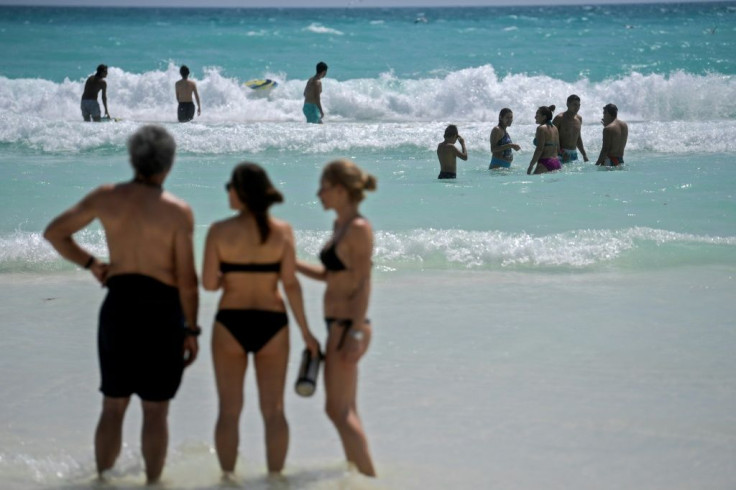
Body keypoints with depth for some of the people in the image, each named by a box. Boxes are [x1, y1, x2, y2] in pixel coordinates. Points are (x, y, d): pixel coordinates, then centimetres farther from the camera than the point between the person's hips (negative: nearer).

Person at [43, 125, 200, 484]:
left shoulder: (106, 198, -1)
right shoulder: (178, 211, -11)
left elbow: (54, 233, 7)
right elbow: (186, 279, -10)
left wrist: (90, 263, 16)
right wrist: (191, 330, -2)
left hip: (119, 304, 3)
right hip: (163, 309, -3)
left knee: (113, 407, 14)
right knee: (155, 411, 6)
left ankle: (102, 480, 19)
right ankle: (152, 483, 12)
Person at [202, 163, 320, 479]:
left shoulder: (220, 231, -8)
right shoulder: (282, 231, -5)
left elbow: (209, 284, -9)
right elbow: (290, 284, -7)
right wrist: (305, 332, -1)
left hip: (230, 323, -1)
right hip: (272, 325, 1)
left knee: (229, 411, 10)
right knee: (274, 411, 11)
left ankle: (228, 476, 10)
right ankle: (275, 475, 13)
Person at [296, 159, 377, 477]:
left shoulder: (359, 229, -16)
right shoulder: (340, 226, 12)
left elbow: (363, 284, -19)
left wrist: (355, 334, -22)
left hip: (347, 326, -10)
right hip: (339, 325, 10)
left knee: (338, 409, -6)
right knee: (345, 410, 16)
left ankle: (370, 477, -2)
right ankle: (355, 470, 25)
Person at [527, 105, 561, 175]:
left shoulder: (541, 128, -9)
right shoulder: (554, 128, 16)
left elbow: (539, 149, -15)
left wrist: (531, 166, -13)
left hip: (545, 163, -9)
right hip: (557, 163, 9)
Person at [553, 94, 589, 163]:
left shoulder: (579, 119, 14)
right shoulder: (560, 118, -6)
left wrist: (584, 154, 20)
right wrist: (561, 152, -19)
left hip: (574, 154, 6)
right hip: (561, 154, -6)